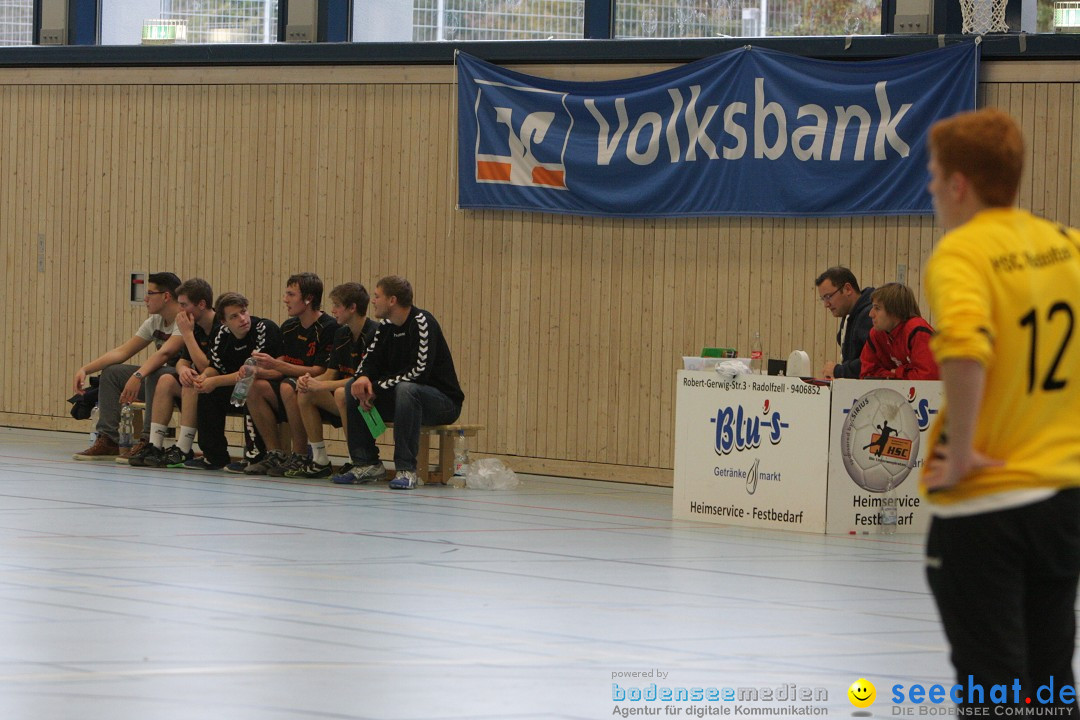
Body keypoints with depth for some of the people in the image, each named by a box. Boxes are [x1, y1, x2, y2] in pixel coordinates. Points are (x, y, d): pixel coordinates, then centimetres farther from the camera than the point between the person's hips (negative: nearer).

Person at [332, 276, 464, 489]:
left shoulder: (422, 323, -17)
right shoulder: (386, 327, 7)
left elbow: (420, 371, -25)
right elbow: (370, 361, 8)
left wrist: (376, 388, -22)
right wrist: (363, 378, -18)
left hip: (443, 401, -8)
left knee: (406, 389, -38)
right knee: (353, 387, -4)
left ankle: (406, 469, -35)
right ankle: (367, 463, -6)